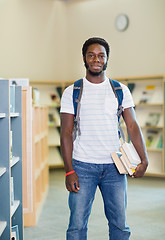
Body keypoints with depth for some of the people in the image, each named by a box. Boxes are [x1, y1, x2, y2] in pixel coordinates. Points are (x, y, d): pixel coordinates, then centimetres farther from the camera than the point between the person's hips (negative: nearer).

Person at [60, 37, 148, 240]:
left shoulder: (120, 91, 7)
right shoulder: (72, 92, 3)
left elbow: (132, 126, 4)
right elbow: (66, 133, 0)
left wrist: (144, 160, -10)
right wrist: (69, 171, -7)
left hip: (114, 166, 2)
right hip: (83, 166, -1)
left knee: (119, 223, 7)